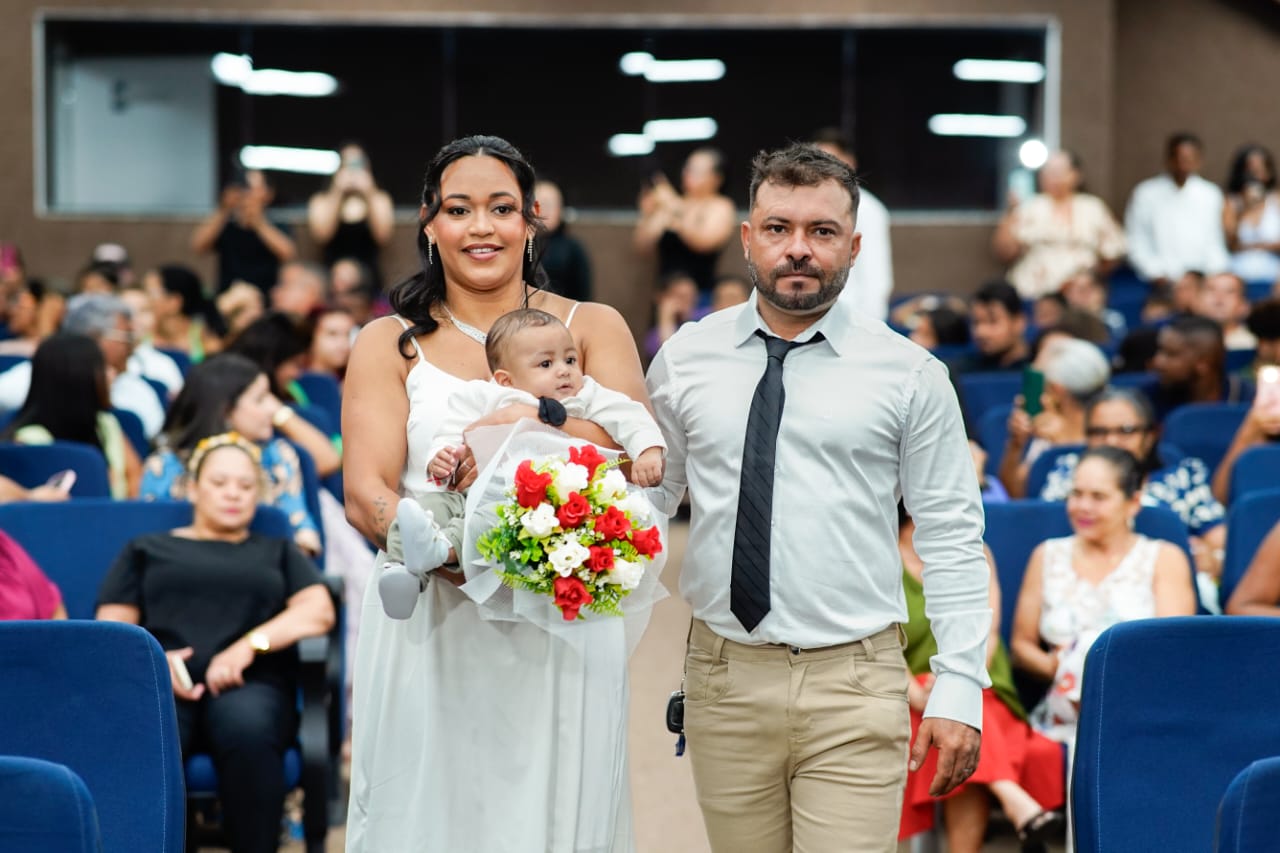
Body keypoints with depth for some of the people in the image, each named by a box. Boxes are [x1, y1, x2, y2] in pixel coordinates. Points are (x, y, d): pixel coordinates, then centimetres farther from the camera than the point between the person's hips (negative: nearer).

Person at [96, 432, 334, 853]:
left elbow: (319, 612, 12)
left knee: (247, 728, -39)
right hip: (161, 687, 0)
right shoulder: (147, 550, 29)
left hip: (249, 685, 0)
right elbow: (111, 629, 16)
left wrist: (250, 645, -6)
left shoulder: (277, 553, 30)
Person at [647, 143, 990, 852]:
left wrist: (960, 687, -6)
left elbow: (950, 538, 1)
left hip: (853, 685, -2)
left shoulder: (908, 374, 1)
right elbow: (648, 496, 12)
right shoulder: (685, 358, 7)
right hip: (723, 680, 2)